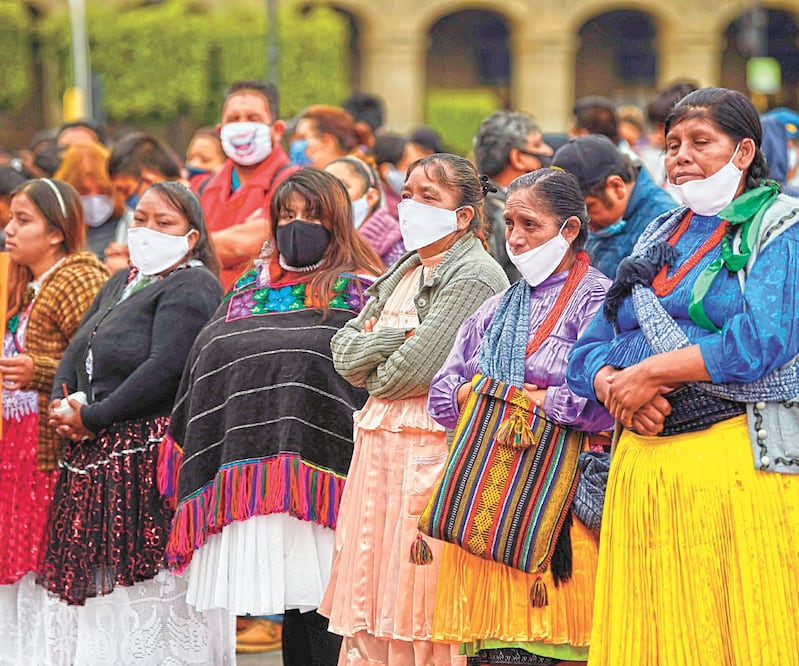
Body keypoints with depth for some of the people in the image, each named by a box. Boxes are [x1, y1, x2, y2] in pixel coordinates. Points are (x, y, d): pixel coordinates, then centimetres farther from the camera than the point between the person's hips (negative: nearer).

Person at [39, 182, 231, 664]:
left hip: (155, 456, -9)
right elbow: (75, 354, 19)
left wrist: (91, 418, -14)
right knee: (105, 588, 9)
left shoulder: (192, 287, -7)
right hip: (98, 461, 9)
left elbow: (164, 368, -19)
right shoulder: (121, 284, 22)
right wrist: (62, 405, -3)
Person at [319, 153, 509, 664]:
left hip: (434, 446, -9)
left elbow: (414, 369, -16)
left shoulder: (475, 276, -8)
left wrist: (373, 374, 3)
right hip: (380, 445, 9)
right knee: (370, 602, 7)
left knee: (420, 608, -8)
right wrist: (399, 336, -7)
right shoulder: (403, 273, 19)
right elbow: (344, 352, 10)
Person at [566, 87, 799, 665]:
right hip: (645, 461, 6)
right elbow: (588, 351, 15)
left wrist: (650, 372, -12)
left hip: (743, 461, -6)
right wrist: (612, 386, -8)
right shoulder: (657, 237, 20)